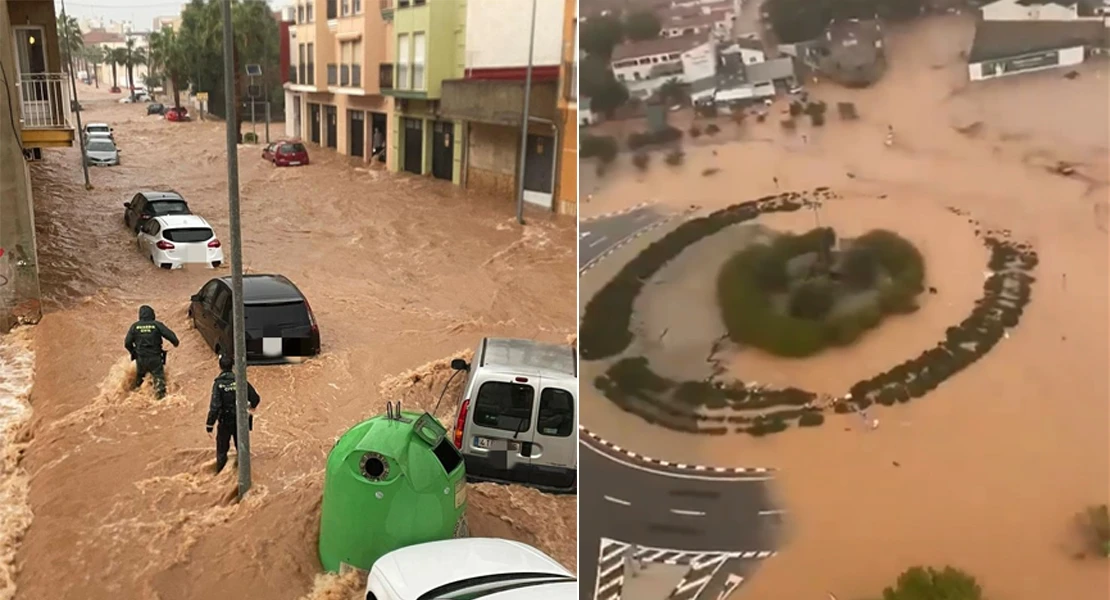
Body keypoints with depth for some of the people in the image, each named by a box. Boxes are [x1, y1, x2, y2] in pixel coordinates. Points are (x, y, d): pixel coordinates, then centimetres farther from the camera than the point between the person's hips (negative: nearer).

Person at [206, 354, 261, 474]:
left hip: (225, 422, -2)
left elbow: (214, 406, -20)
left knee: (222, 451, 13)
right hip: (240, 422, 2)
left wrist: (209, 426, -14)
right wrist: (252, 407, 22)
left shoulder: (218, 383, -15)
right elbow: (255, 398, -1)